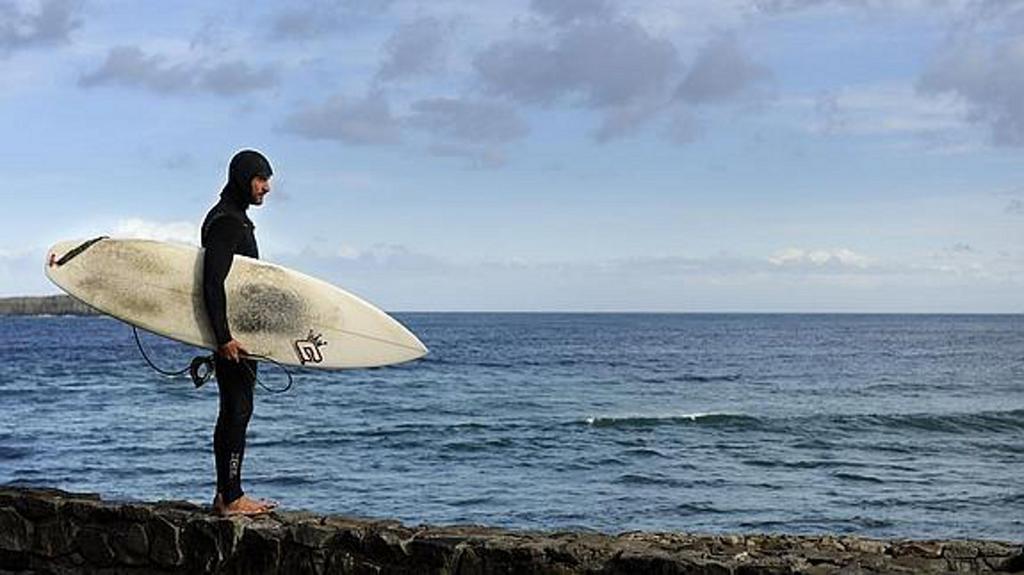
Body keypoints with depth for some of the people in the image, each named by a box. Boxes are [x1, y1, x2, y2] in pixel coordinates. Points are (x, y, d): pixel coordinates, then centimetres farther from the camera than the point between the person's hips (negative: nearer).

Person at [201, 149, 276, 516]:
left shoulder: (236, 218, 19)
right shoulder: (226, 221, -14)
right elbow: (212, 282, -23)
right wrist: (224, 337, -26)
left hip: (236, 331, 11)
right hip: (230, 331, -11)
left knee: (233, 411, 13)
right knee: (237, 410, -8)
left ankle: (226, 494, 19)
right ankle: (230, 498, -5)